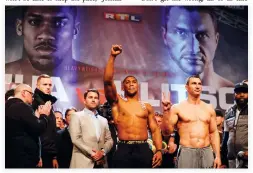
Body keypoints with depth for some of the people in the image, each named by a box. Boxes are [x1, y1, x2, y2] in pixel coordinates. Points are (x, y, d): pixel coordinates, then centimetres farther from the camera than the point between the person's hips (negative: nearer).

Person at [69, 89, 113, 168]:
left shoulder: (104, 120, 20)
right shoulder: (76, 116, 4)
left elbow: (109, 140, 12)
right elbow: (76, 139, -7)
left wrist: (102, 152, -7)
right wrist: (91, 153, -14)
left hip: (101, 163, 5)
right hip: (83, 162, -4)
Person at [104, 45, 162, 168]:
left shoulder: (147, 107, 15)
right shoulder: (117, 103, 9)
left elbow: (155, 130, 11)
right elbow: (108, 81, -5)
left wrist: (159, 150, -3)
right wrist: (112, 57, -8)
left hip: (143, 149, 2)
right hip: (123, 150, -2)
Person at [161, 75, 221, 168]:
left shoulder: (209, 108, 10)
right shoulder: (177, 108, 0)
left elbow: (214, 133, 12)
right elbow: (166, 132, -5)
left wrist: (217, 156, 5)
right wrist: (166, 111, -16)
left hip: (207, 152, 3)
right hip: (186, 152, -3)